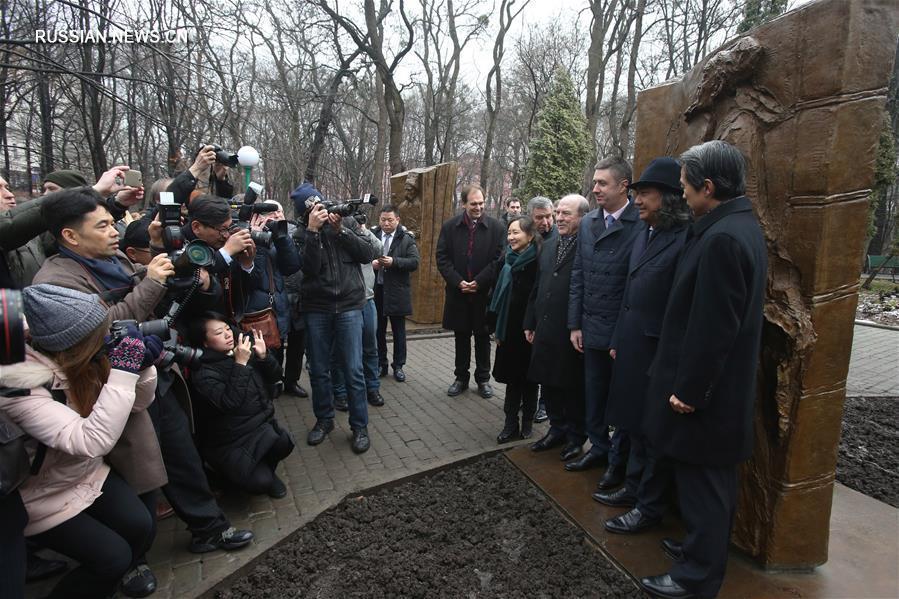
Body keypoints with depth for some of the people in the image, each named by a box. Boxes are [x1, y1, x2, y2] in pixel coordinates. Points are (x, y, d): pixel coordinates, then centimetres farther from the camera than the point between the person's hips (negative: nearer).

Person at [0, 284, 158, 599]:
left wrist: (142, 364, -20)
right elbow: (92, 441, -41)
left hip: (87, 472, 6)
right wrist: (123, 371, -42)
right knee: (113, 556, -13)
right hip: (42, 495, -6)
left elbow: (137, 404, -1)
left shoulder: (81, 360, -11)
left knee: (141, 527, -8)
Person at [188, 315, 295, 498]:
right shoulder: (203, 374, -15)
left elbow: (275, 376, 4)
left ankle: (266, 467, 6)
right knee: (259, 483, -19)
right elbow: (229, 403, -28)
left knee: (284, 442, -27)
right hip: (229, 442, -4)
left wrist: (264, 356, -14)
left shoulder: (246, 351, 0)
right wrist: (240, 364, -29)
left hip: (260, 425, 4)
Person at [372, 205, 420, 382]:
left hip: (396, 292, -2)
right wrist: (371, 262, -15)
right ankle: (381, 364, 26)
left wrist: (394, 261, -21)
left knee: (398, 331, 8)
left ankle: (398, 366, 20)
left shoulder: (407, 238, -2)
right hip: (376, 290, 2)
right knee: (378, 329, 12)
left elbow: (415, 262, -9)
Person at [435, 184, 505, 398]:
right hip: (458, 292, 2)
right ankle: (461, 378, 25)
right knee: (461, 337, 13)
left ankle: (483, 379, 24)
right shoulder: (449, 227, 1)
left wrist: (478, 282, -14)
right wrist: (458, 282, -13)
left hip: (484, 293, -1)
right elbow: (442, 258, -1)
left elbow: (499, 259, -7)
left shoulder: (496, 227, -4)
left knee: (483, 337, 11)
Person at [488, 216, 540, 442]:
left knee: (528, 376, 10)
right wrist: (497, 328, 8)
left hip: (529, 328, -4)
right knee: (512, 376, 9)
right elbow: (497, 294, 10)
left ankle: (527, 421, 26)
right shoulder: (505, 260, 5)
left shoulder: (539, 261, -12)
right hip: (509, 328, 4)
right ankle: (511, 424, 17)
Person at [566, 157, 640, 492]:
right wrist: (575, 324, 6)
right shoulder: (587, 224, 6)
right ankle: (599, 448, 36)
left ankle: (619, 460, 28)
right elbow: (578, 276, 9)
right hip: (592, 329, 5)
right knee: (594, 393, 16)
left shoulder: (641, 225, -12)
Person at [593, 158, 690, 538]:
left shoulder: (684, 239, -18)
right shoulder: (643, 232, 8)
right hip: (632, 349, 8)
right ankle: (634, 488, 39)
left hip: (658, 354, -8)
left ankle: (649, 507, 25)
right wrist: (618, 340, 14)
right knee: (635, 424, 21)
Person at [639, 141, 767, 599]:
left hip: (704, 391, -10)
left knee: (701, 481, 5)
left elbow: (711, 328, -25)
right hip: (723, 386, 10)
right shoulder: (740, 225, 9)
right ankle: (707, 545, 41)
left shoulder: (722, 238, -24)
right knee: (714, 479, 23)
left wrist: (689, 390, -17)